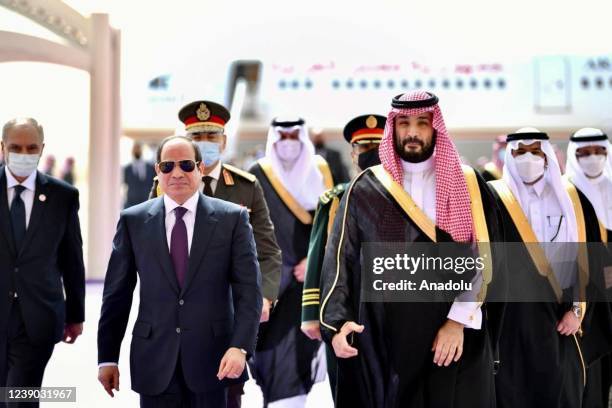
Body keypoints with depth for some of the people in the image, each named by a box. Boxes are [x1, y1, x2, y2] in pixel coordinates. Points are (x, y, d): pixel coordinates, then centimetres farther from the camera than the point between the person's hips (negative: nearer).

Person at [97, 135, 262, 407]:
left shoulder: (232, 218, 1)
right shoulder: (133, 221, 5)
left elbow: (248, 290, -3)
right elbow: (117, 294, 6)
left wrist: (240, 347, -16)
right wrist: (107, 357, 3)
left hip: (213, 359, -1)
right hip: (155, 362, 1)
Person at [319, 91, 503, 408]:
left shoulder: (467, 185, 6)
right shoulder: (365, 189, 6)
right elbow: (340, 260, 1)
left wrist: (459, 320, -11)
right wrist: (337, 322, -13)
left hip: (455, 337, 0)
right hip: (383, 338, 0)